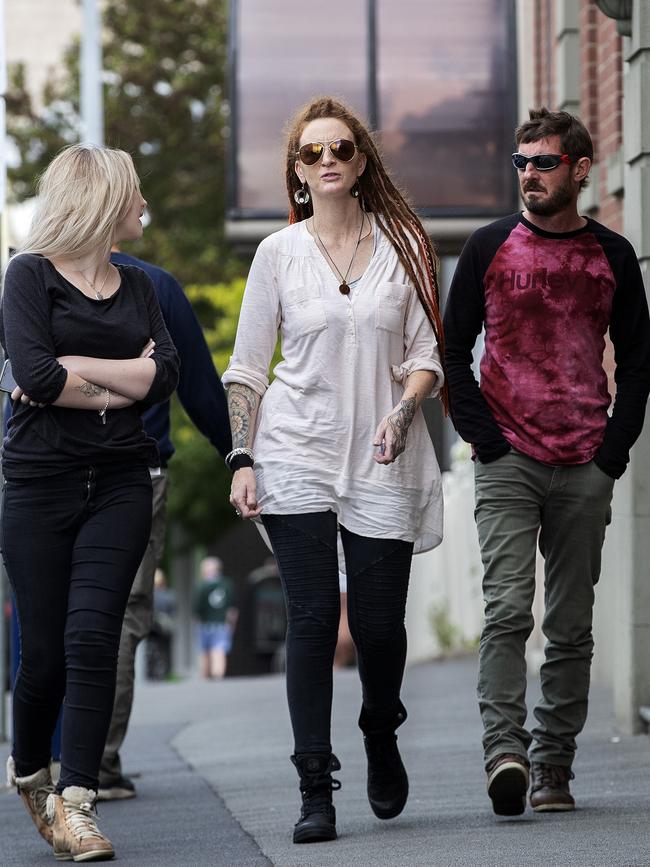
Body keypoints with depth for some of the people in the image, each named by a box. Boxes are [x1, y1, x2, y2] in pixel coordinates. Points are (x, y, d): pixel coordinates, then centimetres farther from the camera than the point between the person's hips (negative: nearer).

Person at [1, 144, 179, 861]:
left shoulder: (135, 286, 15)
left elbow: (165, 376, -1)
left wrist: (72, 369, -9)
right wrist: (116, 385, -5)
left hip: (119, 484, 3)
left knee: (92, 637, -11)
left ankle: (74, 802, -10)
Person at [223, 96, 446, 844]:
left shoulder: (402, 245, 5)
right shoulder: (278, 253, 5)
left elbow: (428, 354, 6)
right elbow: (246, 368, 7)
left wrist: (402, 411, -14)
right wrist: (241, 460, -2)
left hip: (383, 460, 1)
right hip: (297, 454, -1)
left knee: (379, 623, 1)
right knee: (312, 618, -9)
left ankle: (381, 737, 32)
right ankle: (315, 791, -5)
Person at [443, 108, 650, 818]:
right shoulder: (489, 247, 5)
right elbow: (452, 348, 6)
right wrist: (483, 436, -4)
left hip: (585, 469, 2)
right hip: (508, 462, -2)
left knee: (571, 625, 4)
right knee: (508, 607, -16)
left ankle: (553, 764, 10)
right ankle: (504, 749, -21)